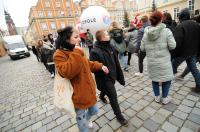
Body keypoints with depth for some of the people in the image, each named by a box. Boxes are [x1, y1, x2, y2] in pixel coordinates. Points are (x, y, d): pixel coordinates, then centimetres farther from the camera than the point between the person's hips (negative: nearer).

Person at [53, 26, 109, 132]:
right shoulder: (59, 55, -18)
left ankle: (86, 119, 62)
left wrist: (100, 66, 9)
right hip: (78, 95, -7)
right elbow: (67, 72, -34)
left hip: (89, 90, 8)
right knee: (81, 118, 18)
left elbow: (88, 64, 18)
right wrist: (76, 53, -31)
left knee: (94, 111, 28)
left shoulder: (77, 51, 5)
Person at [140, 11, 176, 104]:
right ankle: (164, 98, 27)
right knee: (167, 79, 17)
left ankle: (157, 97, 32)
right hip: (163, 61, -3)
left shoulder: (146, 33, -1)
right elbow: (172, 46, -12)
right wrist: (164, 46, 8)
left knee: (154, 79, 18)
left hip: (151, 61, 3)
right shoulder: (166, 31, -10)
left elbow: (142, 48, 1)